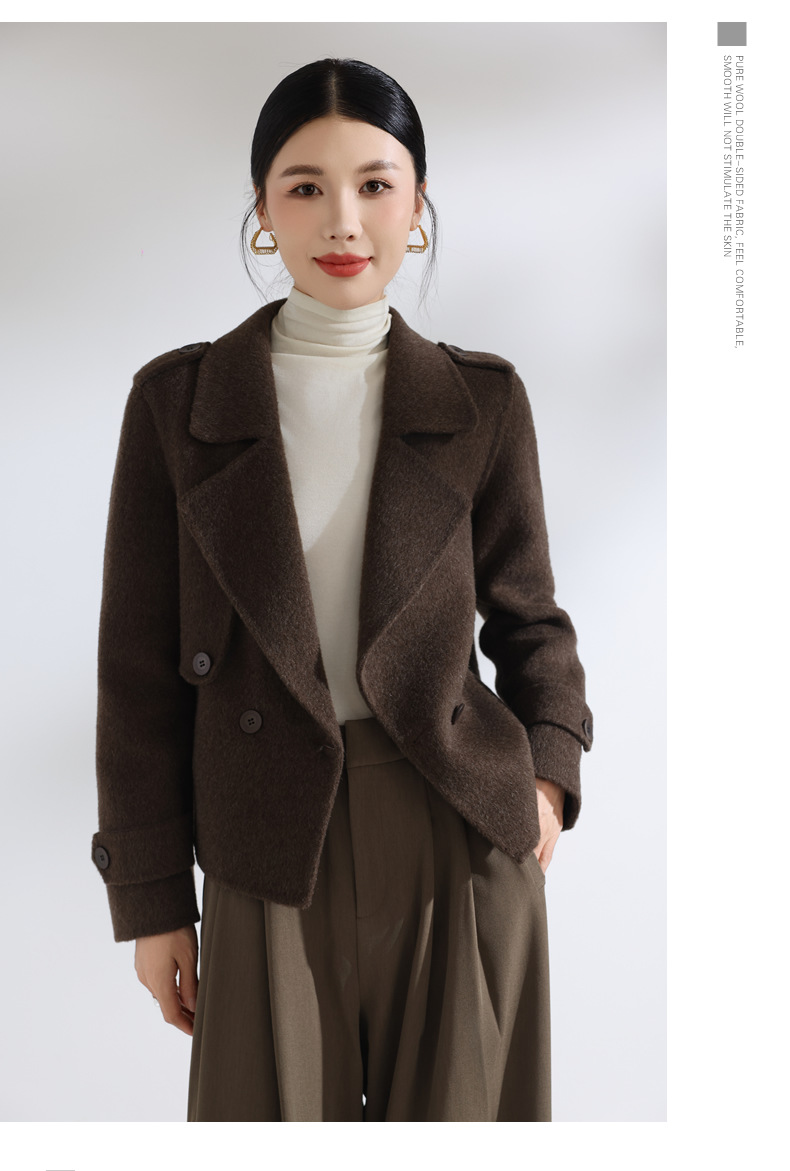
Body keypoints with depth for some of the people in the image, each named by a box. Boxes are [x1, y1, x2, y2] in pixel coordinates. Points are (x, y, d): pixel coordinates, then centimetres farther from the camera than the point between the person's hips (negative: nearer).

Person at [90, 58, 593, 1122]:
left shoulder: (483, 401, 1)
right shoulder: (177, 401, -1)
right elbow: (139, 670, 2)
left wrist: (549, 771, -5)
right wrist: (151, 898, 2)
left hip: (460, 838, 1)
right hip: (273, 851, 0)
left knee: (455, 1112, 11)